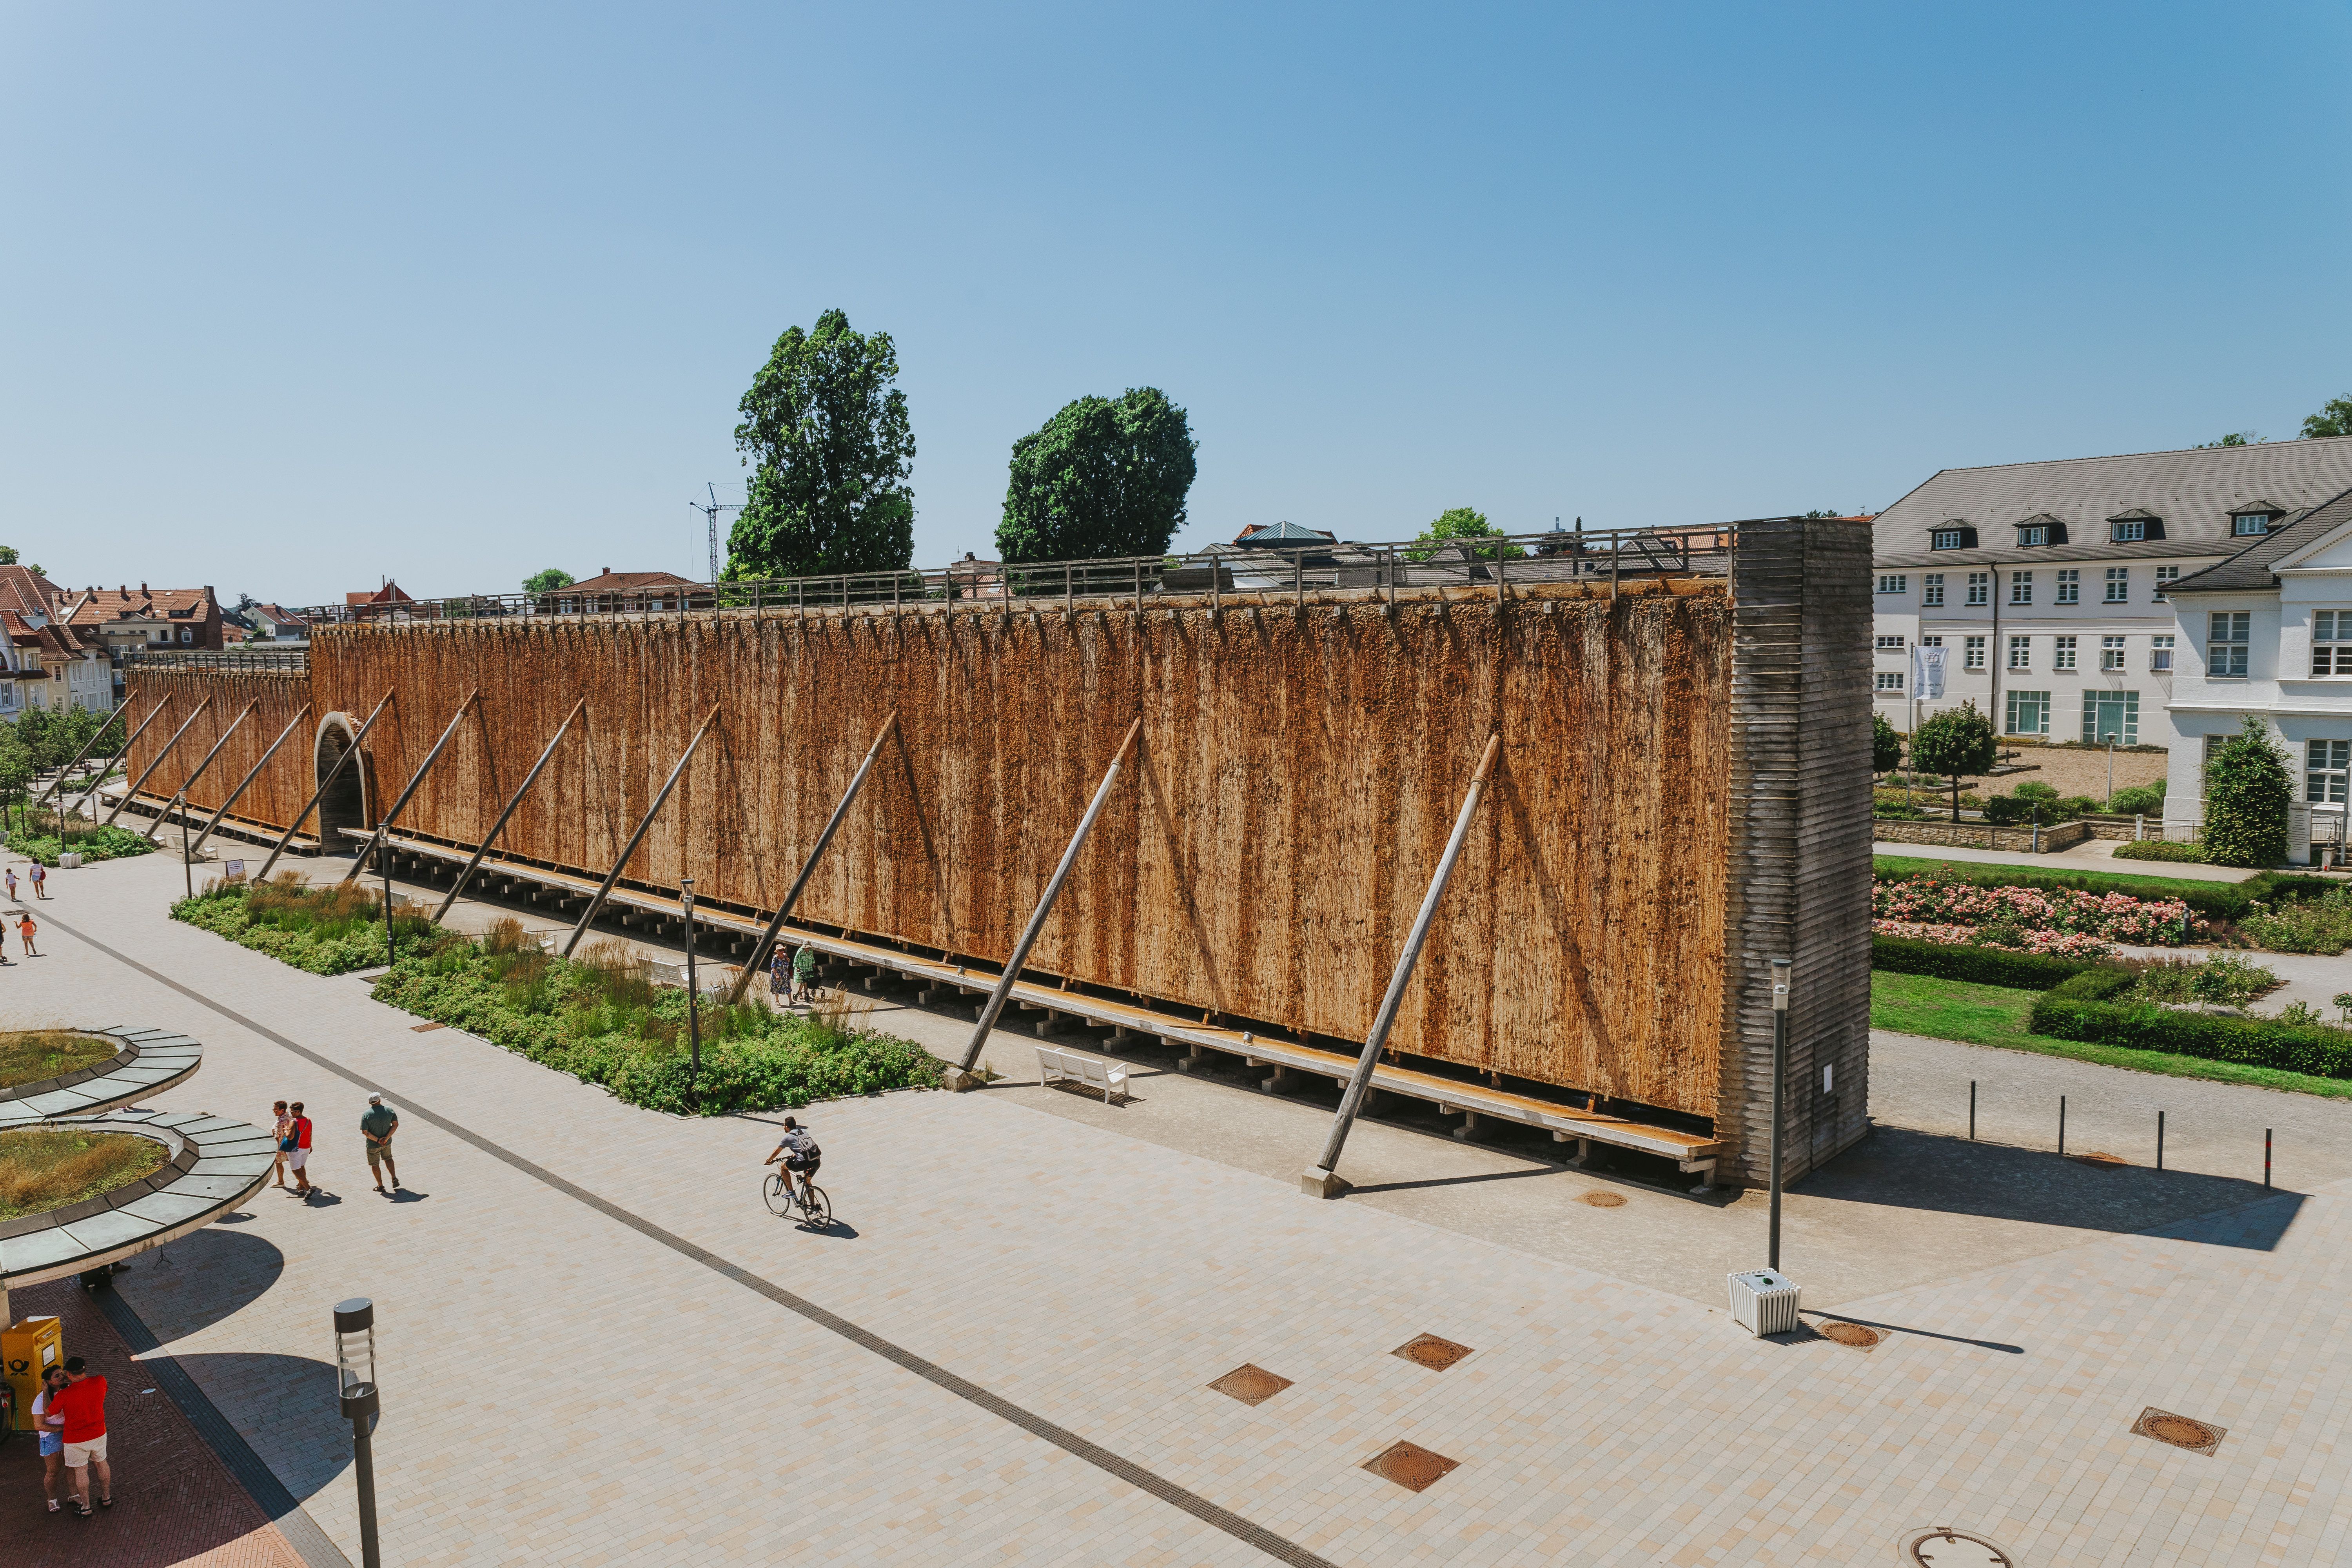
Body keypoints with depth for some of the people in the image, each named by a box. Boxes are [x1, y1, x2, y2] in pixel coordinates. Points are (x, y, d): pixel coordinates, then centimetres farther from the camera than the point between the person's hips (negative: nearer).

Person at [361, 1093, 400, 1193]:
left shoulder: (366, 1114, -17)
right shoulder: (389, 1110, -10)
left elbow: (365, 1132, -20)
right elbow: (396, 1124, -12)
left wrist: (377, 1140, -18)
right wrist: (386, 1138, -15)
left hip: (373, 1144, -3)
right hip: (387, 1143, 3)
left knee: (374, 1164, 16)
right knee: (388, 1159, 27)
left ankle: (380, 1186, 25)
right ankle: (394, 1179, 14)